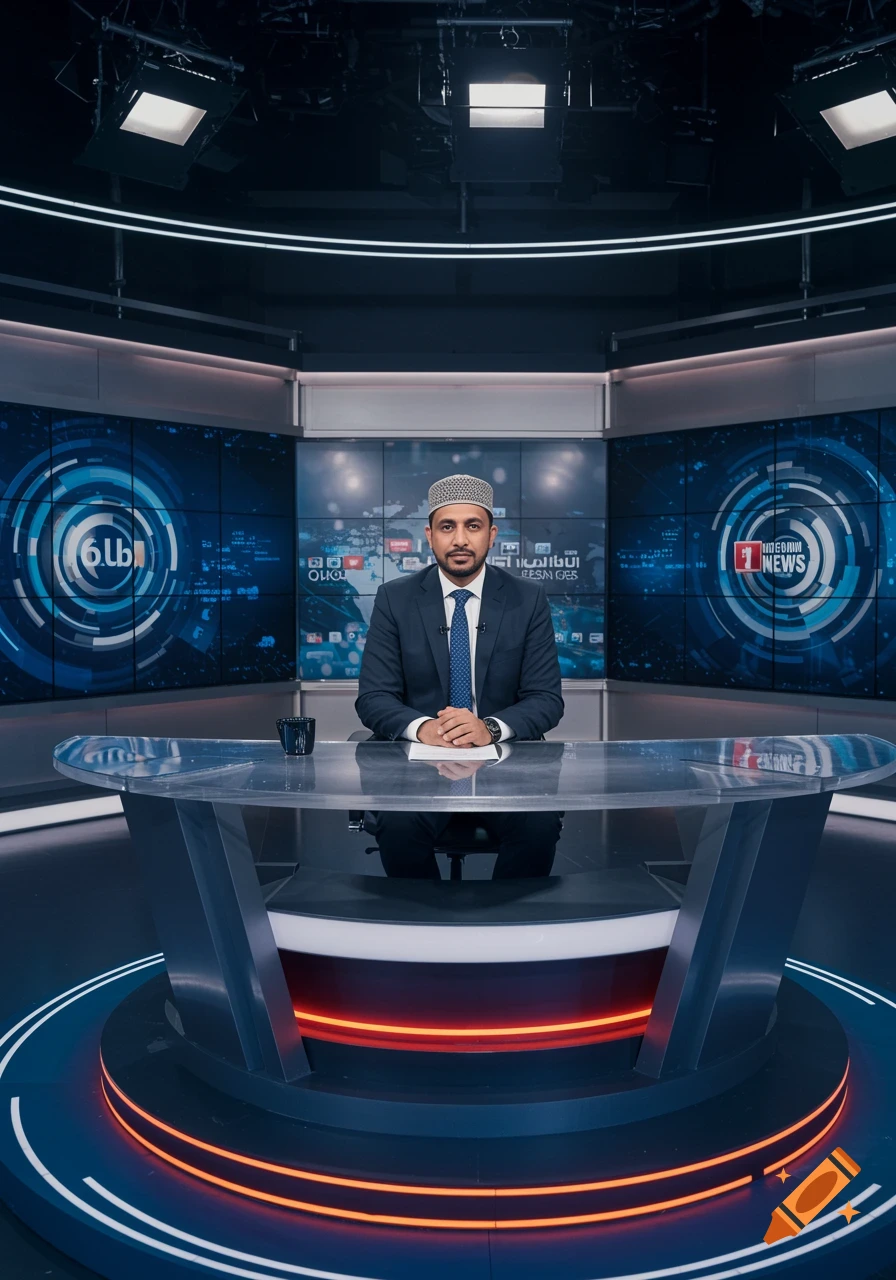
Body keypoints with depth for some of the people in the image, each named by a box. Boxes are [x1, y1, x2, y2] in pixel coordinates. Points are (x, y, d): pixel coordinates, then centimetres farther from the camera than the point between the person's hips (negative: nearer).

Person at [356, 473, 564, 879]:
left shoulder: (528, 599, 1)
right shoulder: (395, 598, 1)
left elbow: (547, 698, -3)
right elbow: (373, 697, -3)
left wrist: (490, 729, -24)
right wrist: (422, 728, -25)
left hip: (502, 758, 1)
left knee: (540, 824, -28)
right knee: (399, 824, -30)